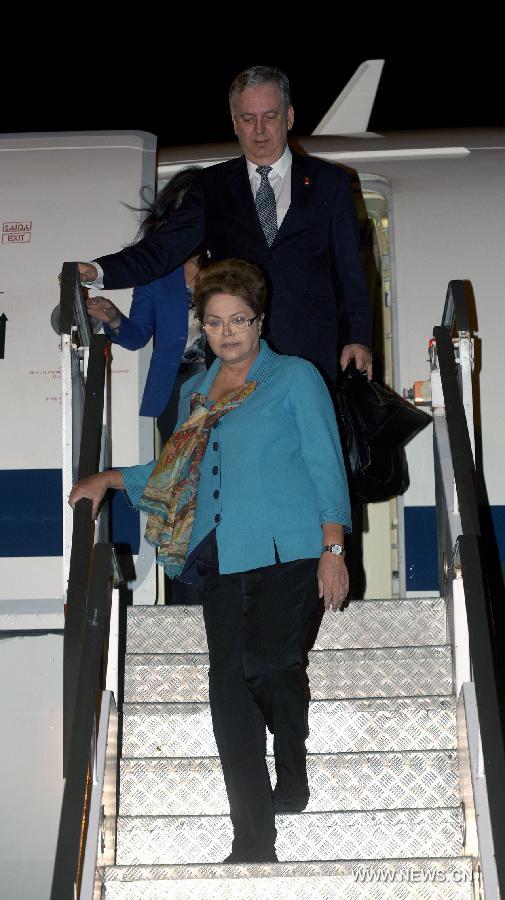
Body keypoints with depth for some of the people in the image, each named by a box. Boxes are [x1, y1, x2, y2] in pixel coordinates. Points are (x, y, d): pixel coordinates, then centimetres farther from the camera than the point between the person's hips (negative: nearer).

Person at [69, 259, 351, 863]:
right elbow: (178, 470, 31)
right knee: (229, 686, -4)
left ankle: (293, 778, 8)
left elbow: (326, 465, 1)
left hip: (288, 553, -5)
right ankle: (253, 841, 3)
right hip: (222, 561, 5)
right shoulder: (195, 392, 21)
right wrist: (108, 480, 24)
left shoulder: (295, 377, 6)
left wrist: (333, 549, -7)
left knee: (267, 665, -22)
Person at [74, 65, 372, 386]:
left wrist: (358, 338, -2)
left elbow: (350, 271, 10)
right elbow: (163, 248, 4)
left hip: (312, 359, 0)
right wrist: (96, 271, -12)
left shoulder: (328, 181, 11)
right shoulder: (213, 185, 13)